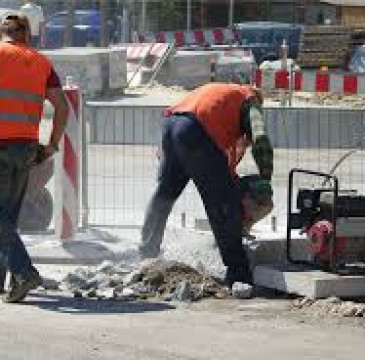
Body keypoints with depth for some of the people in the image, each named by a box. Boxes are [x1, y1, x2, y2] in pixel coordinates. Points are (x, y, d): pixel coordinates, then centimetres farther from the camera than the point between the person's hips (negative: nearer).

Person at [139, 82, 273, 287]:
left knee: (164, 195, 26)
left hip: (171, 124, 7)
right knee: (225, 204, -4)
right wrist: (266, 180, 6)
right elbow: (260, 140, -1)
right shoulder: (250, 100, 18)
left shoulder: (215, 90, 37)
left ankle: (147, 253, 38)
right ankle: (238, 274, -9)